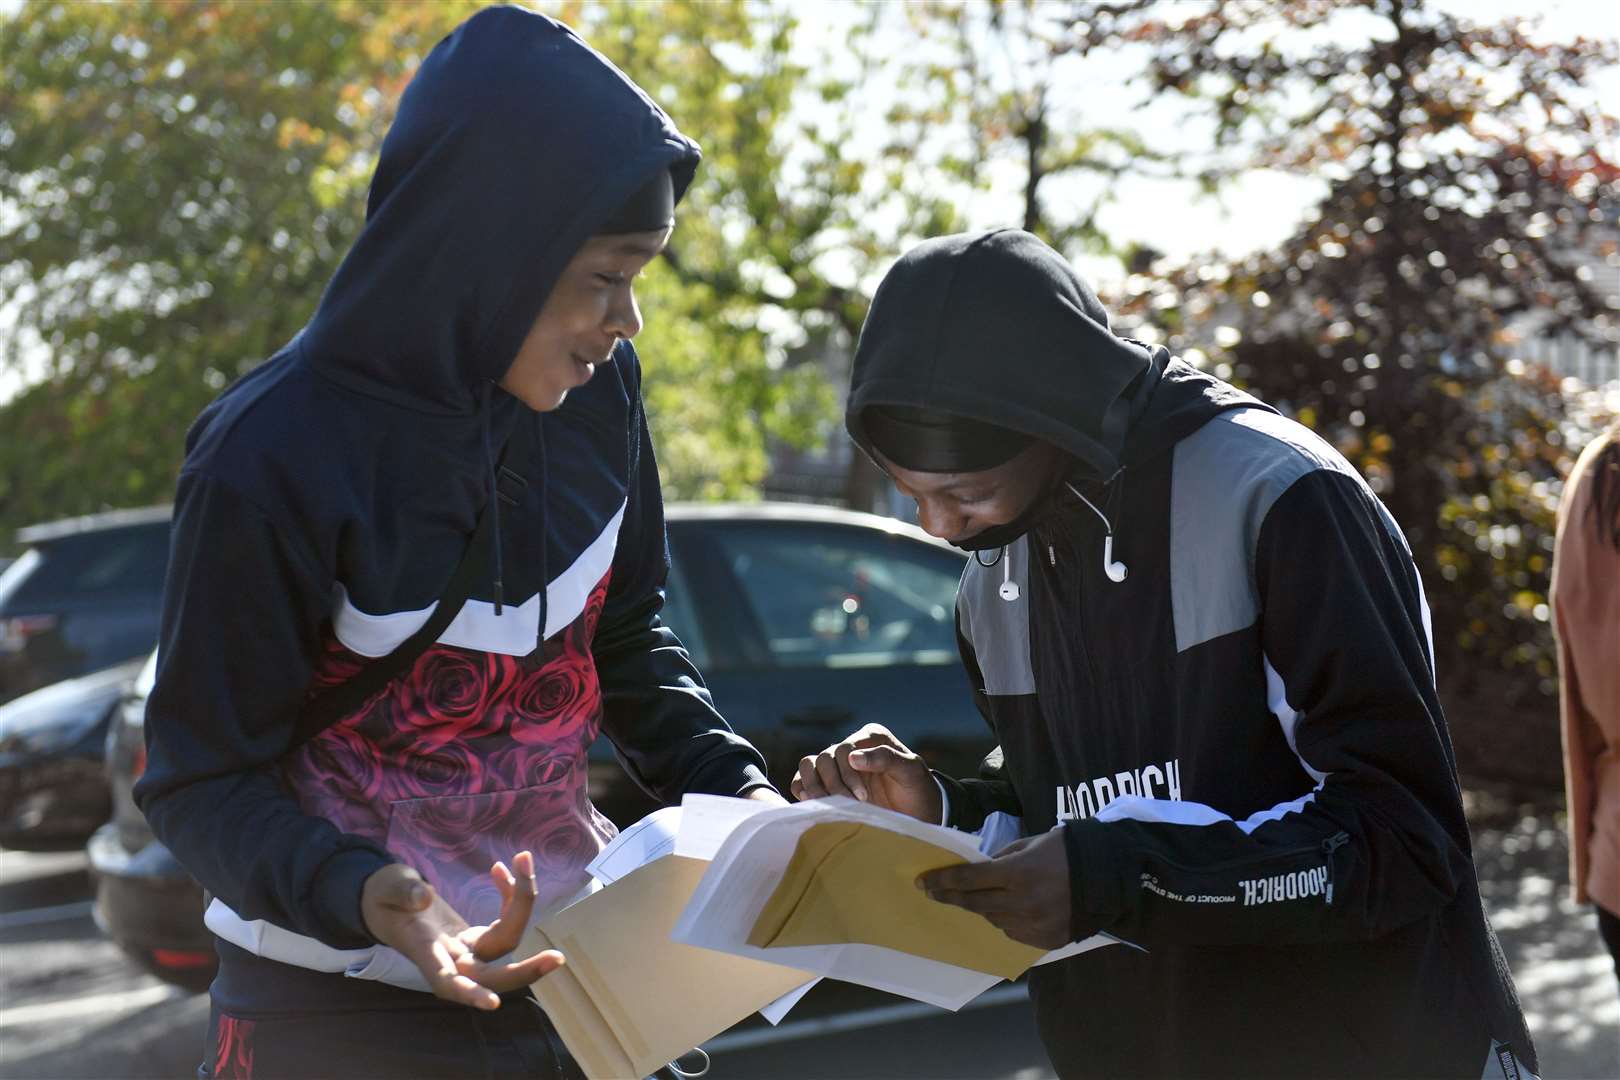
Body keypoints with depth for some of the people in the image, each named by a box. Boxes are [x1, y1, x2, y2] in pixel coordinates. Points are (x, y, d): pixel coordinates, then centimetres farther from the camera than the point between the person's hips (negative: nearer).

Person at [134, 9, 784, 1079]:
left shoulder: (597, 388, -7)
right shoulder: (276, 457, -22)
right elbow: (203, 781, -15)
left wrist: (736, 789, -6)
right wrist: (362, 896, -32)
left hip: (574, 969, 5)